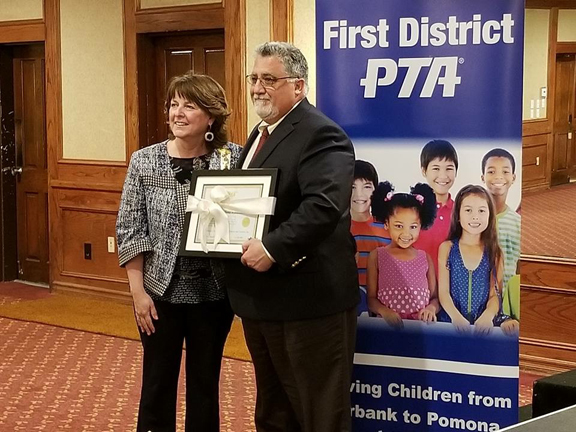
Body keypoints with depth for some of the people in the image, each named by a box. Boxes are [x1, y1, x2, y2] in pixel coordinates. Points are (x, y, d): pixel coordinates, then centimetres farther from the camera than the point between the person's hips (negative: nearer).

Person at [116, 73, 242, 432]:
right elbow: (130, 231, -3)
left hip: (214, 292, 0)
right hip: (161, 291, 0)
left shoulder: (234, 157, -5)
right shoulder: (144, 161, -4)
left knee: (205, 383, 14)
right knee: (158, 381, 11)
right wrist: (138, 290, -6)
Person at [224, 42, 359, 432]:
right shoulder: (262, 133, 17)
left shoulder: (320, 134, -15)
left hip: (307, 301, -10)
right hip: (261, 299, 10)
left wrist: (273, 248, -28)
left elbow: (325, 206, -28)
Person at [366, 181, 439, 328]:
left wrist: (432, 308, -9)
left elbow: (435, 297, 13)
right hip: (388, 326, -2)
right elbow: (371, 299, 3)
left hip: (421, 326, 2)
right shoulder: (377, 256, 6)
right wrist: (384, 311, -16)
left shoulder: (425, 258, 12)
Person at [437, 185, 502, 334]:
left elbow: (495, 294, 4)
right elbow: (443, 291, 0)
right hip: (450, 323, 0)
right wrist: (456, 316, -18)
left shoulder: (494, 252, 7)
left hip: (482, 325, 1)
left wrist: (488, 316, -17)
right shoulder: (447, 248, 5)